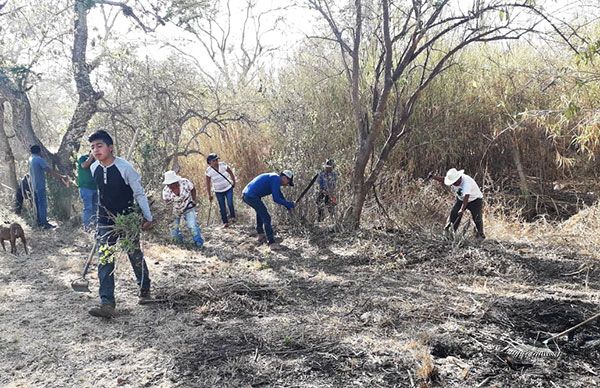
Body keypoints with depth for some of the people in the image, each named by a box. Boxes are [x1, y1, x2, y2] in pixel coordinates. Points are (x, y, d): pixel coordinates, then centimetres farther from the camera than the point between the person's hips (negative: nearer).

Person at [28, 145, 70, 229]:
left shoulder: (31, 159, 11)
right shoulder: (39, 159, -16)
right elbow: (50, 171, -20)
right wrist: (61, 177, -17)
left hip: (34, 185, 9)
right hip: (40, 185, -9)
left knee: (38, 204, 15)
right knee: (43, 204, -6)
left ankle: (40, 222, 22)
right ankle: (45, 224, -4)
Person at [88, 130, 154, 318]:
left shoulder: (125, 167, -19)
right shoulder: (94, 169, -2)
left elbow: (139, 193, -11)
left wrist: (148, 217, -7)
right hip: (105, 221, 4)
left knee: (135, 256, 9)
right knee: (105, 262, -5)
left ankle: (145, 290, 33)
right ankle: (107, 304, -6)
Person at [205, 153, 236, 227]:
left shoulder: (223, 165, -14)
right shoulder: (209, 171, -15)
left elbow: (231, 173, 2)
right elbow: (208, 184, -5)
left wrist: (234, 182, 10)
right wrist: (209, 195, -1)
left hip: (228, 188, 0)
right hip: (218, 192, 0)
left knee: (230, 204, -12)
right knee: (222, 207, 4)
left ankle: (232, 217, 12)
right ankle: (225, 222, 17)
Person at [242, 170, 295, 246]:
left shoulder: (275, 178, 19)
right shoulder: (276, 180, -11)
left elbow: (280, 196, 29)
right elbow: (276, 199, -18)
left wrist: (287, 204, 19)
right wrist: (288, 204, -8)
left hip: (245, 195, 11)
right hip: (252, 196, -11)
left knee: (260, 211, 30)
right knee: (266, 218, -7)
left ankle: (261, 236, 35)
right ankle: (271, 242, -5)